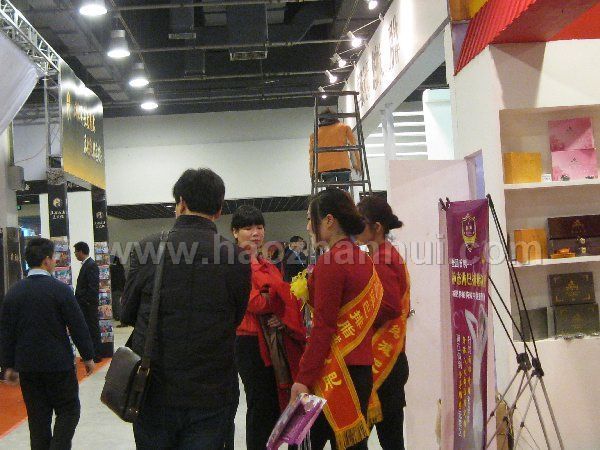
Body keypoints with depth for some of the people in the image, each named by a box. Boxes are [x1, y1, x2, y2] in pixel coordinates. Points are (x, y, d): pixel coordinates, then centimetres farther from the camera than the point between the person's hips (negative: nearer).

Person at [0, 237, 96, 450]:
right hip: (58, 364, -4)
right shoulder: (60, 289, -12)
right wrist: (88, 356, 3)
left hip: (27, 366, 4)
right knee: (68, 410, 7)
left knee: (38, 416, 12)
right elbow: (78, 326, -9)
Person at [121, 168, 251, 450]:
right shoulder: (236, 259, -9)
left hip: (154, 394, 0)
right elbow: (236, 320, 5)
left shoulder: (147, 249, -9)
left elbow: (127, 314, 4)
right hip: (212, 398, 0)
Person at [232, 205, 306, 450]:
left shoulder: (268, 266, 15)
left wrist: (283, 318, -6)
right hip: (252, 344, -7)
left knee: (276, 405, 12)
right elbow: (256, 303, -19)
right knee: (261, 408, -1)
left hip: (278, 344, 7)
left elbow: (285, 301, 14)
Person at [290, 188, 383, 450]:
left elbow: (323, 327, -17)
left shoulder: (330, 262, -14)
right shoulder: (362, 259, 11)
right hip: (362, 365, 9)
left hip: (337, 369, -8)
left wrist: (303, 378, -14)